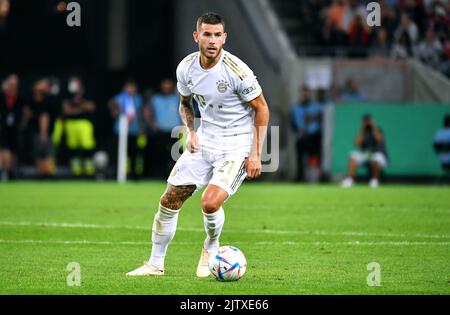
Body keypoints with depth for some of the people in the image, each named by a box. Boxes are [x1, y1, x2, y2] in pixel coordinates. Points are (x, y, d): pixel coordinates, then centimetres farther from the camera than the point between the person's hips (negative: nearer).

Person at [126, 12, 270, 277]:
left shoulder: (237, 71, -19)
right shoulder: (186, 68, -3)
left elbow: (261, 109, -9)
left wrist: (256, 155, -12)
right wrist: (191, 132, -1)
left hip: (237, 145, -5)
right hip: (205, 140, 5)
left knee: (210, 202, -22)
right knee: (170, 200, 0)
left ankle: (211, 248, 10)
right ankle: (156, 264, 15)